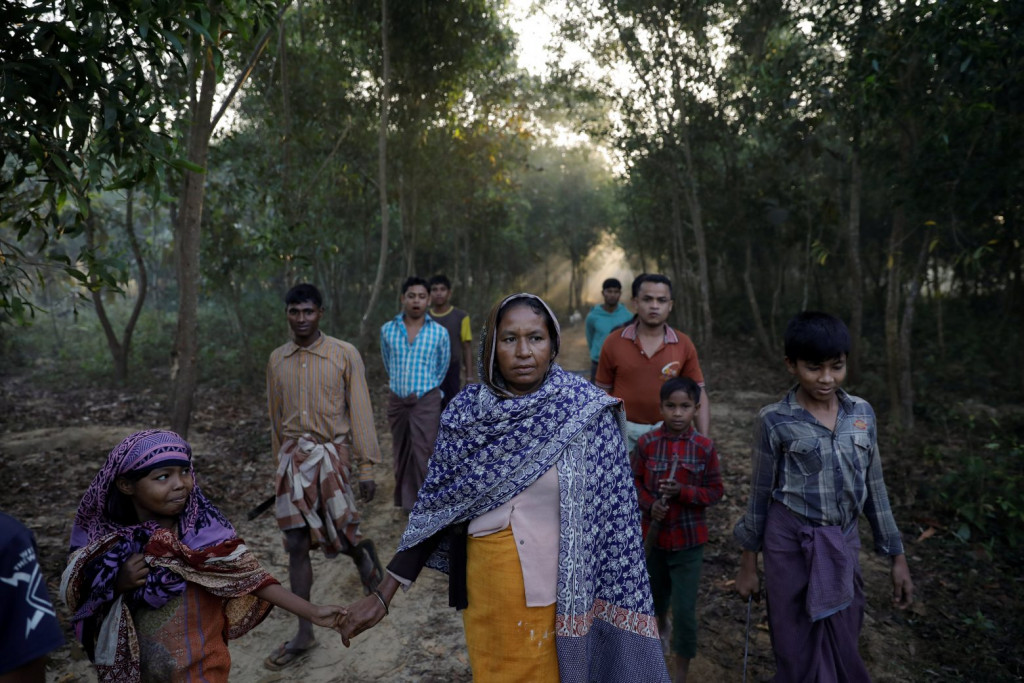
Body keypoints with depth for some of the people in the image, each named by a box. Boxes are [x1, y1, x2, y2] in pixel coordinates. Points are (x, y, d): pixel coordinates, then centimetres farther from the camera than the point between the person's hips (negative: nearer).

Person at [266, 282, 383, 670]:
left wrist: (367, 467, -8)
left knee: (340, 538, 1)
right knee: (297, 545, 4)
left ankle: (361, 551, 40)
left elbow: (360, 412, -7)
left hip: (332, 453, -3)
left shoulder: (344, 355, -6)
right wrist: (280, 464, 18)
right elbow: (276, 417, 14)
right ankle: (304, 634, 16)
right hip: (294, 457, 3)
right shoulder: (277, 360, 6)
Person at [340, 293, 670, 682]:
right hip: (488, 586, 2)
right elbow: (434, 505, -1)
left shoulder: (587, 411, -13)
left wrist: (622, 601, -8)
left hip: (562, 587, -1)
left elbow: (611, 512, -8)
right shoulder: (466, 411, -7)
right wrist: (383, 595, -3)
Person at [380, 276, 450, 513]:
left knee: (422, 453, -5)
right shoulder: (387, 330, 1)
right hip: (397, 400, 3)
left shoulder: (440, 333, -5)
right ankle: (405, 499, 27)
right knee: (402, 451, 12)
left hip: (426, 401, -3)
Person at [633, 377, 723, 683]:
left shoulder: (704, 447, -11)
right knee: (656, 592, 25)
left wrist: (683, 492, -22)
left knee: (685, 609, -2)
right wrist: (650, 505, -19)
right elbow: (636, 483, -1)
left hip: (689, 538, -2)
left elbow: (715, 491, -6)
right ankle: (660, 628, 57)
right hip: (654, 534, 2)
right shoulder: (647, 443, -9)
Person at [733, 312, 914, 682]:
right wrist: (748, 562, 1)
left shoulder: (862, 413, -1)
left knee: (844, 652, 15)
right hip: (791, 546, -3)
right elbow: (760, 494, -4)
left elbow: (874, 488, 7)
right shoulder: (775, 421, -12)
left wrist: (897, 555, 9)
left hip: (844, 546, 4)